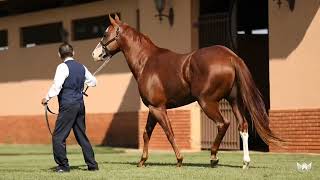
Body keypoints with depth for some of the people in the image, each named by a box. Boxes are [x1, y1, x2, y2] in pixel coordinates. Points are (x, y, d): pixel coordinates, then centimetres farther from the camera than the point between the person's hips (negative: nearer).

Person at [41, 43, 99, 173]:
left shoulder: (63, 67, -9)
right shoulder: (81, 67, 12)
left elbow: (57, 85, -21)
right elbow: (93, 81, 25)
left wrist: (47, 98, -13)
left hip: (67, 105, -7)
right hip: (80, 104, 7)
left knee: (58, 136, -2)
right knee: (82, 136, 15)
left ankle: (63, 166, -2)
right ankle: (92, 165, 15)